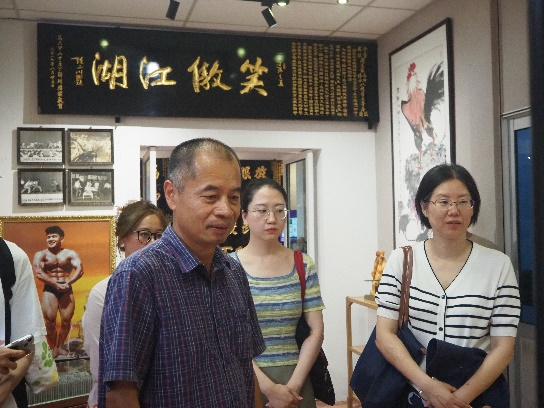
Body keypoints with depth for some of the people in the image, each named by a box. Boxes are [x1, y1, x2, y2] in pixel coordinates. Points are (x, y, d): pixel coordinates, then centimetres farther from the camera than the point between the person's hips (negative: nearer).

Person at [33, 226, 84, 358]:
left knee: (66, 321, 3)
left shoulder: (70, 254, 3)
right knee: (50, 321, -4)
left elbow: (80, 270, -9)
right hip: (49, 290, -1)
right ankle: (53, 348, 13)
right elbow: (38, 273, -13)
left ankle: (60, 346, 21)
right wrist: (56, 284, -20)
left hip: (66, 290, 1)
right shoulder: (40, 255, 0)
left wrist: (68, 283, -22)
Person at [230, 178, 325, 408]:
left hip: (295, 379, 2)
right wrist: (269, 388, -16)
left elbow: (316, 331, -1)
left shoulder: (303, 265, 0)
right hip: (245, 380, -2)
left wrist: (294, 385, -10)